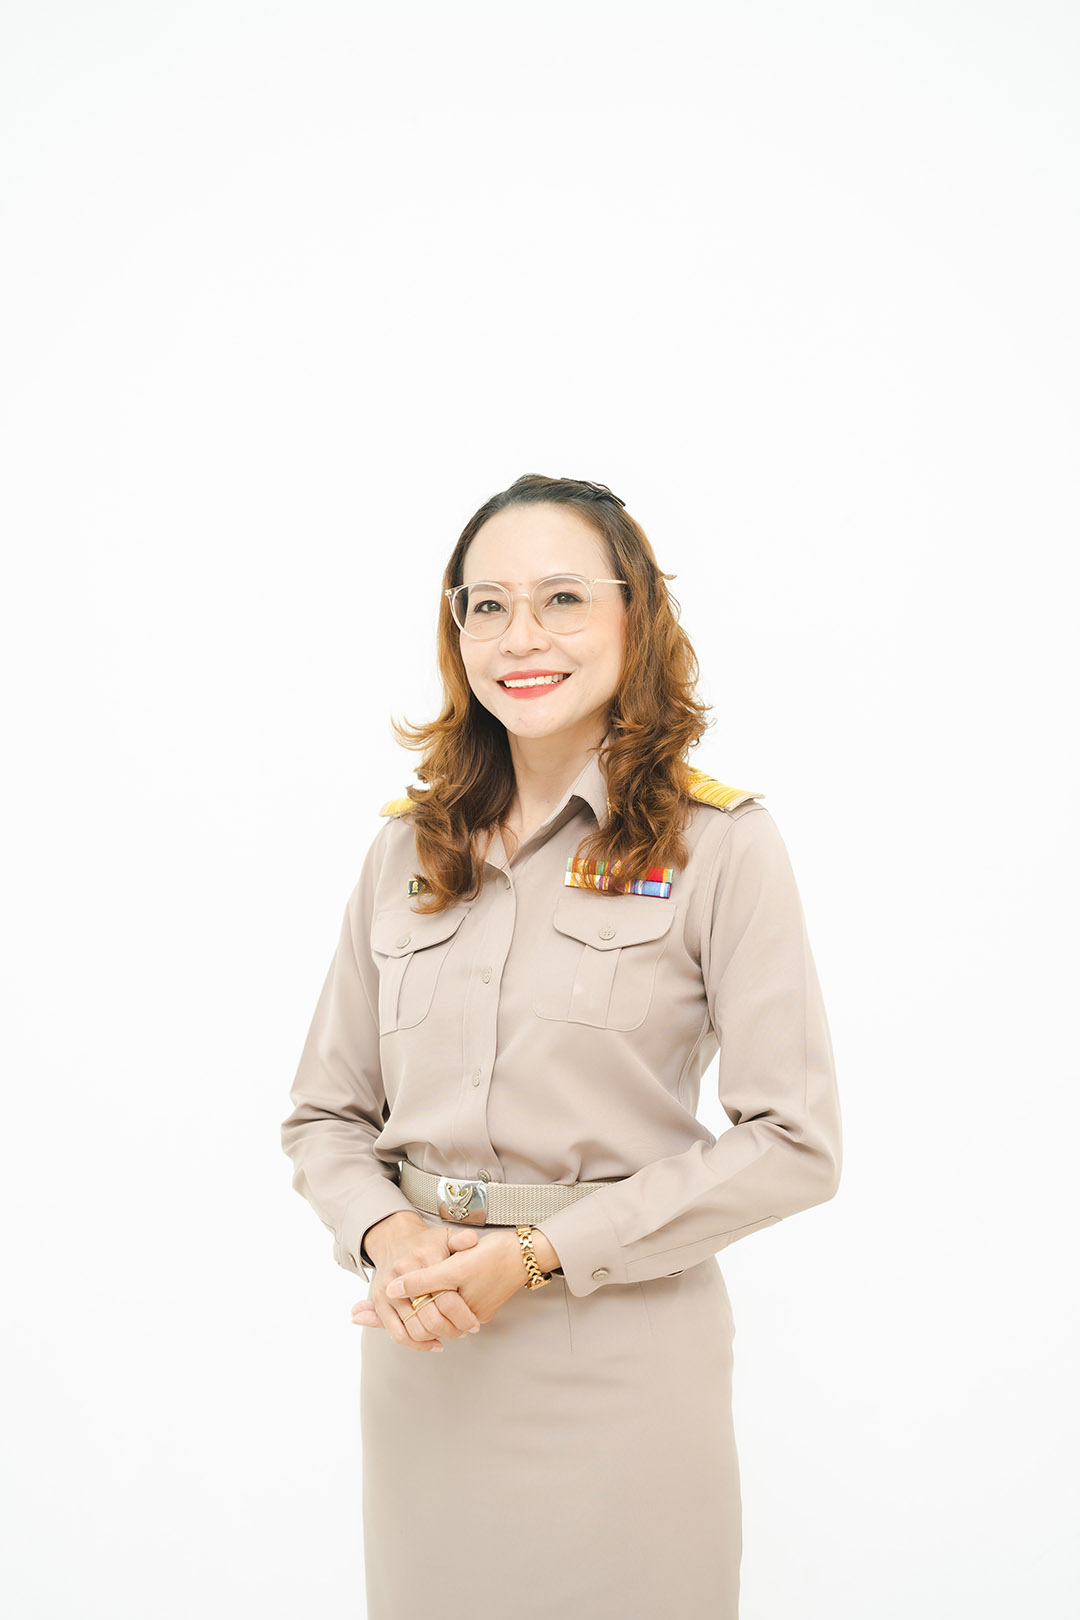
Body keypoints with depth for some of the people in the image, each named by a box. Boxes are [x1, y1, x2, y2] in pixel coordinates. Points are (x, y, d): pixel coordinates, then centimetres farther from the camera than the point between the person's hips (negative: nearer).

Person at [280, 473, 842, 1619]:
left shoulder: (723, 847, -7)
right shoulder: (407, 851, 6)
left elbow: (793, 1143, -10)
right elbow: (325, 1113, 10)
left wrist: (543, 1251, -15)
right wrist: (386, 1235, -11)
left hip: (622, 1354, -3)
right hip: (422, 1356, 4)